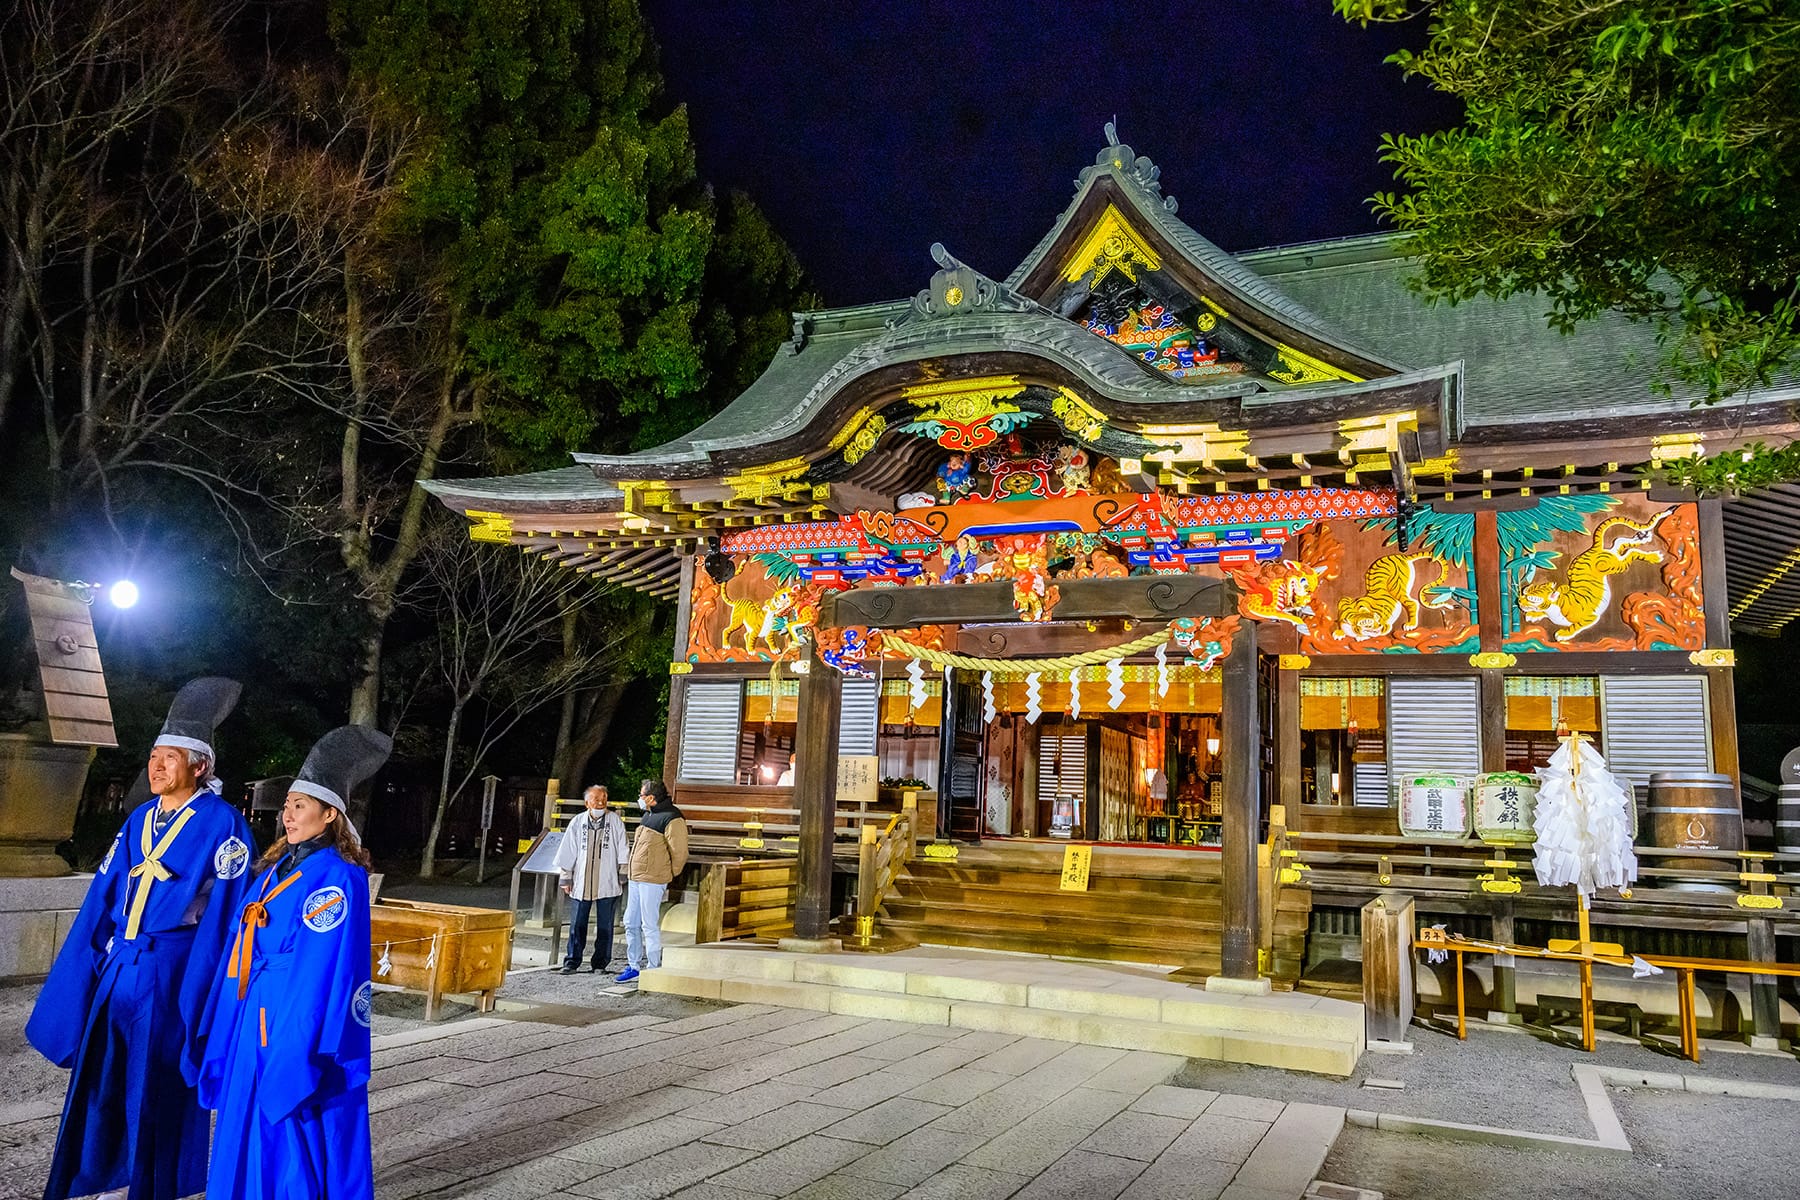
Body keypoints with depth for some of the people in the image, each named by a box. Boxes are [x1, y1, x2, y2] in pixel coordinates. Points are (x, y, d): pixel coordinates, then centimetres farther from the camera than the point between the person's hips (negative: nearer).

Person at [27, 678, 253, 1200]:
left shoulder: (221, 823, -12)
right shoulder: (140, 818, 8)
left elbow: (224, 910, -14)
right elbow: (103, 896, 11)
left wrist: (201, 994, -16)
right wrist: (82, 967, 7)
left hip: (169, 972, -7)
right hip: (118, 966, 7)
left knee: (154, 1086, 4)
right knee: (99, 1077, 15)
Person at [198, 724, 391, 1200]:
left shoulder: (337, 879, -15)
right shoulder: (275, 869, 11)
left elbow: (324, 969, -19)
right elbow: (243, 953, 16)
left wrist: (300, 1054, -21)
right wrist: (231, 1029, 14)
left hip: (303, 1027, -8)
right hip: (253, 1023, 8)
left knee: (297, 1140, 1)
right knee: (249, 1135, 17)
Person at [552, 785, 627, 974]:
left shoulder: (615, 822, 2)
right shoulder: (577, 823, 5)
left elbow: (622, 852, 5)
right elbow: (567, 852, 10)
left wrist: (622, 877, 4)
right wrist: (566, 878, 8)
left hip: (607, 882, -1)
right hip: (582, 882, 1)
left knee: (604, 925, 4)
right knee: (577, 924, 4)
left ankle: (601, 962, 13)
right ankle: (572, 961, 12)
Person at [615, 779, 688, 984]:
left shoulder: (672, 819, -16)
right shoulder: (648, 815, 14)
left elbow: (679, 852, -14)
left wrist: (669, 875, -3)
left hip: (652, 881, -9)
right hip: (636, 878, 9)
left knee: (649, 925, -4)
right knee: (631, 923, 13)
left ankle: (653, 969, 4)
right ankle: (635, 965, 23)